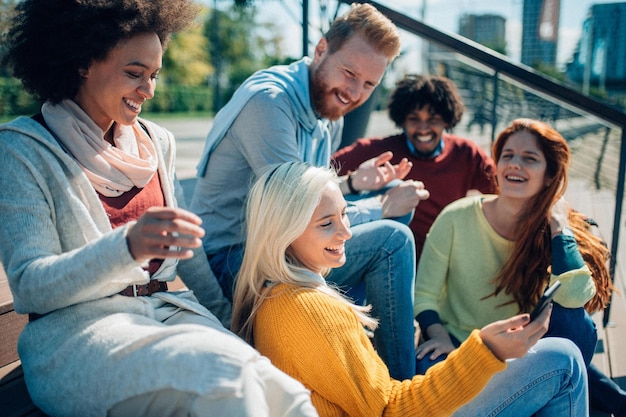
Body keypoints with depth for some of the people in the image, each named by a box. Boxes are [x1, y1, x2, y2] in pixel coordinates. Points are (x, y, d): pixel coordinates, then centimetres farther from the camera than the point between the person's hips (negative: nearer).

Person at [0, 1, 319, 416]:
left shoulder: (157, 142, 12)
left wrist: (225, 311, 13)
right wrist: (127, 245, -28)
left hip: (166, 309, 4)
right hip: (75, 328, -4)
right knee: (223, 373, -33)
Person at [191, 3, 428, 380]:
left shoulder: (331, 114, 8)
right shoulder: (269, 101, -21)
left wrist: (353, 183, -3)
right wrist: (382, 207, -12)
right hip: (230, 261, -9)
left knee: (399, 194, 10)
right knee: (391, 240, -18)